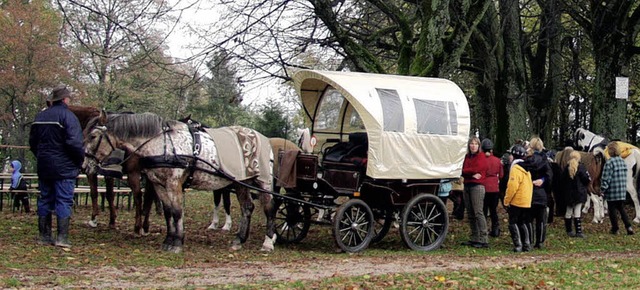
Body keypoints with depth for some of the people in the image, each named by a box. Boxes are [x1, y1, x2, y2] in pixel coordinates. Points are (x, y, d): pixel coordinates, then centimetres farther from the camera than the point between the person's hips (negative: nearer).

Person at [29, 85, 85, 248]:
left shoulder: (40, 117, 11)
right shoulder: (67, 116, -12)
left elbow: (32, 142, 17)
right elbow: (74, 143, -20)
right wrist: (80, 160, -7)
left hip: (44, 167, 6)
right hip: (64, 167, -6)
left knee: (45, 200, 11)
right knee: (64, 201, -3)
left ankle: (44, 237, 15)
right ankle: (62, 238, -6)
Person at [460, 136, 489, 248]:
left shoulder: (481, 156, -2)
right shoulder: (467, 156, 17)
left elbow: (476, 169, -15)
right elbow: (463, 172, 6)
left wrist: (467, 171, -2)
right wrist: (472, 174, -10)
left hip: (477, 186, -7)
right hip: (467, 186, 7)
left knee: (478, 213, -12)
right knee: (470, 214, 8)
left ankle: (484, 240, -13)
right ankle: (474, 239, 15)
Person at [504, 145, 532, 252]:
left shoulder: (515, 169, -14)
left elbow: (512, 187, -19)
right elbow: (530, 185, 18)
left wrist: (506, 201, -13)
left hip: (517, 202, -8)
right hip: (527, 202, 8)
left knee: (513, 223, -2)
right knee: (523, 223, 15)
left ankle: (518, 245, -9)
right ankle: (526, 244, 12)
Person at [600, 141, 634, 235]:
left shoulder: (609, 163, -17)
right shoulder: (622, 161, 6)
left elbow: (606, 178, -16)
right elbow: (624, 176, 13)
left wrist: (602, 189, -6)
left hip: (612, 192, -6)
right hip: (622, 192, 6)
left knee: (612, 211, 7)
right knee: (621, 209, 17)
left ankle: (615, 229, 13)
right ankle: (628, 227, 6)